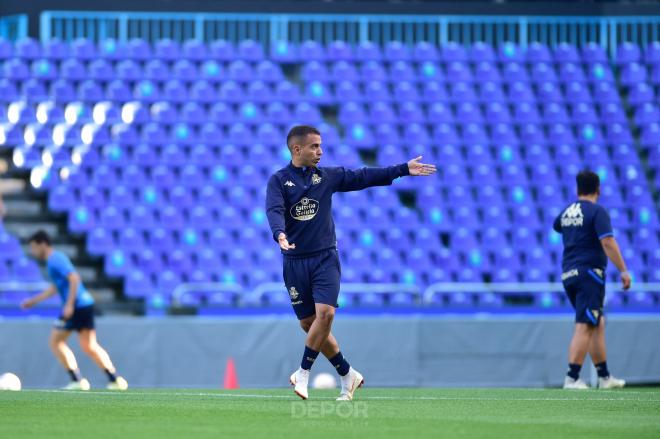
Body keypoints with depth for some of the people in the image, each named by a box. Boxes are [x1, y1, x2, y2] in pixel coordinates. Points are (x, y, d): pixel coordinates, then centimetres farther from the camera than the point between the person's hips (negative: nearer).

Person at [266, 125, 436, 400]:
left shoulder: (328, 176, 9)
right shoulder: (278, 180, -1)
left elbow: (363, 177, 13)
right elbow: (275, 210, -17)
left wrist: (403, 170, 11)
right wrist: (280, 235, -37)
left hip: (325, 258, 1)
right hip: (295, 261, -1)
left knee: (325, 313, -20)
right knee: (309, 324, 1)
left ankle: (303, 372, -7)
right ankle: (348, 375, 16)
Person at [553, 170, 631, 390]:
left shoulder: (567, 212, 13)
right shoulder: (597, 211, -9)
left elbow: (556, 226, 37)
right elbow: (608, 242, -19)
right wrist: (623, 271, -16)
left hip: (569, 274, 8)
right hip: (589, 273, -8)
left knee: (598, 324, 16)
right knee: (584, 327, -10)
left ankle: (604, 377, 18)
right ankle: (572, 378, -17)